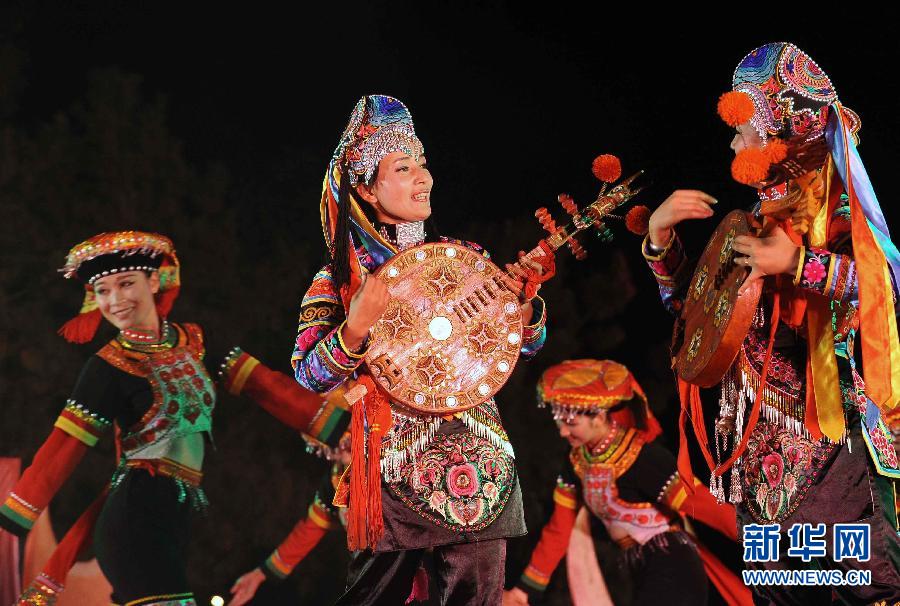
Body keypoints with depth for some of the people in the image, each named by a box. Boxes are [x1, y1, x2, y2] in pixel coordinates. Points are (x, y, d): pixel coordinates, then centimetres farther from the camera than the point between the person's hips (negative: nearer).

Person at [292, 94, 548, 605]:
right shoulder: (340, 277, 1)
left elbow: (528, 347, 13)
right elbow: (310, 377, -5)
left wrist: (523, 302, -8)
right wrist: (357, 327, -20)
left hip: (479, 461, 3)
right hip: (397, 463, -3)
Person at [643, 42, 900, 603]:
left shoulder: (832, 204, -3)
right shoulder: (758, 215, 15)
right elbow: (686, 300, 19)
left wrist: (799, 264, -28)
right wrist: (662, 237, 4)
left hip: (832, 427, -6)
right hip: (761, 428, 6)